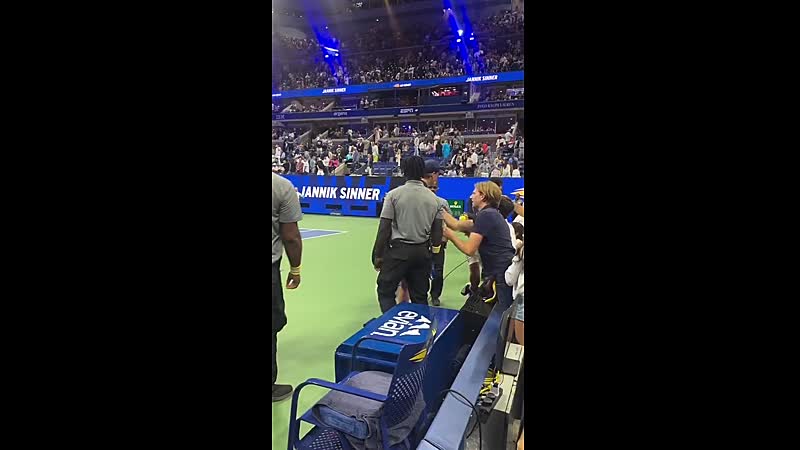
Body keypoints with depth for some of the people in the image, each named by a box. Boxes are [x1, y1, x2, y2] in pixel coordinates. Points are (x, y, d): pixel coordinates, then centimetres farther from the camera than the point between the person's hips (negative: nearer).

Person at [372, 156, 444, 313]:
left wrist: (377, 255, -2)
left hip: (398, 249, -4)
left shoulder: (394, 194, -7)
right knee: (420, 297, 13)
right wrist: (434, 250, 21)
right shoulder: (433, 198, 4)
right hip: (423, 252, 4)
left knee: (385, 291, 9)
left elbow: (384, 228, -9)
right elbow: (437, 230, 7)